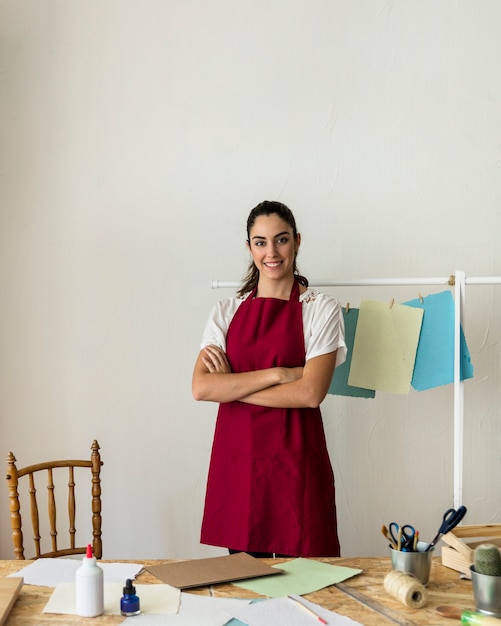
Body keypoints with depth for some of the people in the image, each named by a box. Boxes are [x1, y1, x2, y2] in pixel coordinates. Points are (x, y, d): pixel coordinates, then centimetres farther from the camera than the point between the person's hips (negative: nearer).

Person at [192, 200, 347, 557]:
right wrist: (277, 374, -13)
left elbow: (311, 393, -12)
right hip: (237, 458, 3)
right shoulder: (227, 312, 7)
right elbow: (201, 387, -6)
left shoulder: (320, 309, 0)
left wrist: (231, 385, -9)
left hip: (294, 459, -2)